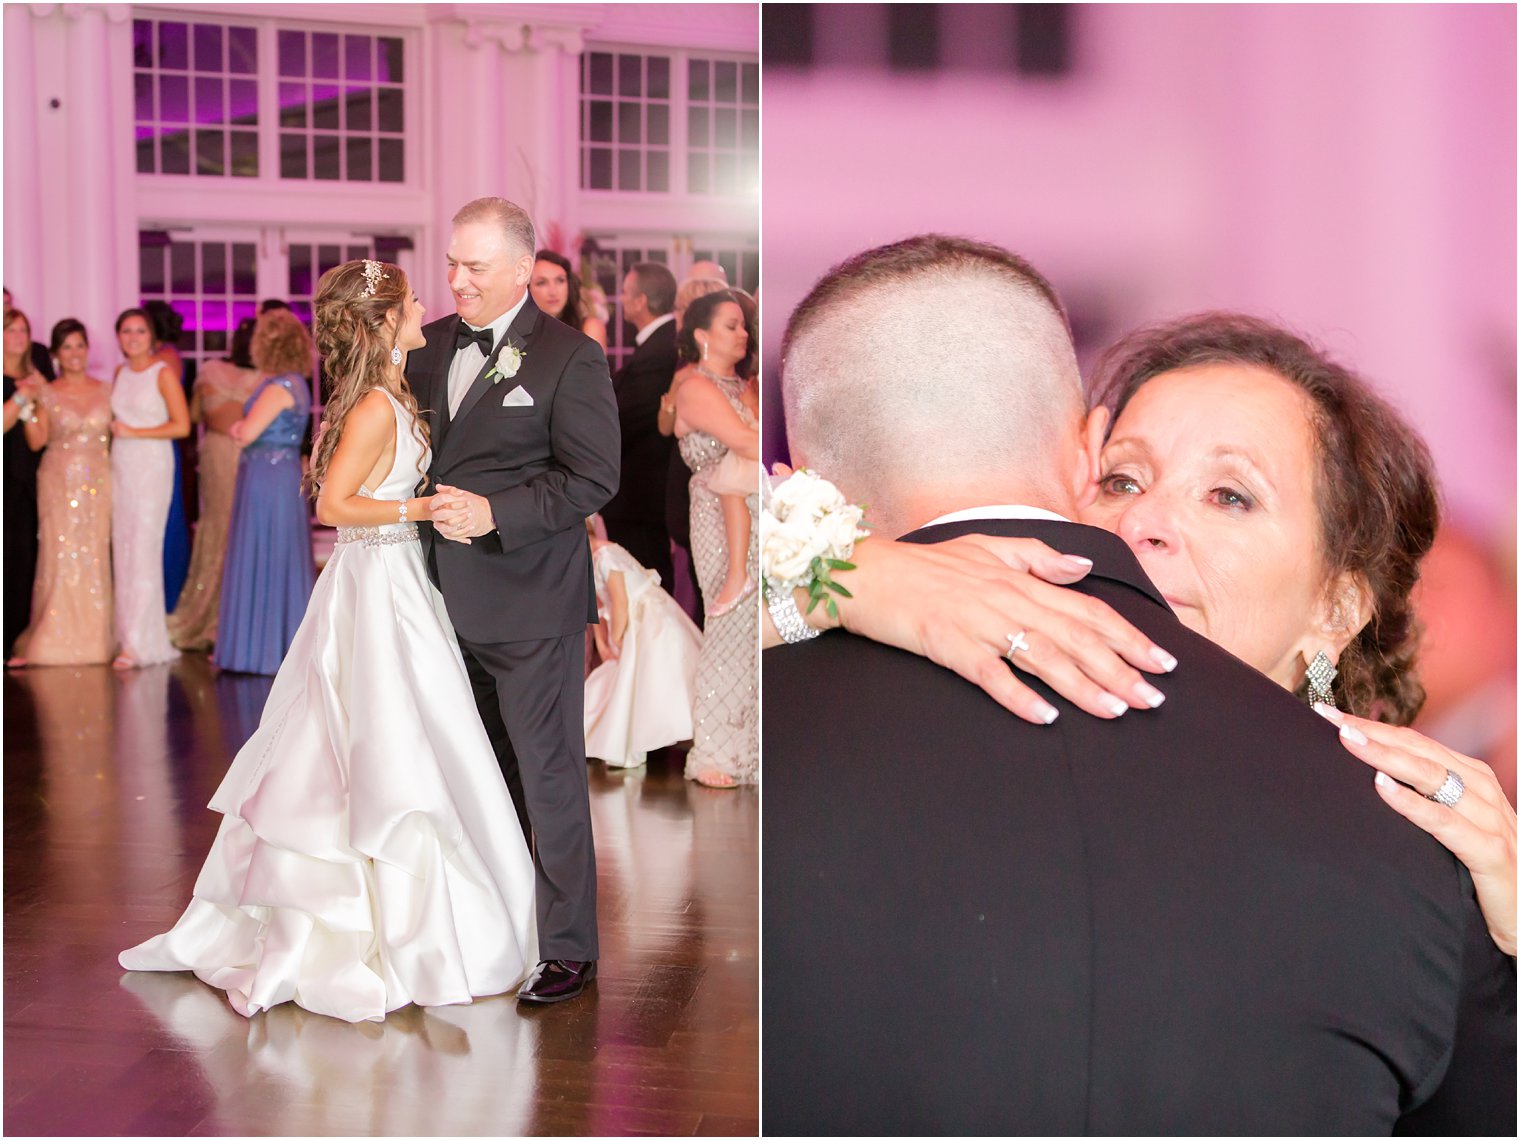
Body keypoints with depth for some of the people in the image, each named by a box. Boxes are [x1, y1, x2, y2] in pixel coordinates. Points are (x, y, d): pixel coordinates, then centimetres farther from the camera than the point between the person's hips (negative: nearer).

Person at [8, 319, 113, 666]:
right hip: (59, 482, -1)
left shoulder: (105, 391, 9)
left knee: (94, 558, 1)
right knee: (59, 557, -5)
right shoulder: (47, 394, 5)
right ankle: (54, 639, 1)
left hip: (97, 483, 1)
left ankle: (92, 637, 8)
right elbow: (36, 442, -3)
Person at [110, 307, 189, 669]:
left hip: (152, 466, -6)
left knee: (144, 549, -9)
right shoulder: (120, 373, 13)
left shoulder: (163, 373, -5)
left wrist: (133, 432, -11)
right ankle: (126, 633, 10)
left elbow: (181, 426, -11)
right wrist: (112, 429, 4)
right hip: (120, 466, 6)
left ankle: (138, 643, -10)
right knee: (122, 551, 4)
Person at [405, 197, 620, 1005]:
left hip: (531, 602, -6)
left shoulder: (570, 357, -10)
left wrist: (494, 512, -22)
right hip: (451, 600, 6)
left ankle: (567, 947, 12)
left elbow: (593, 478, -14)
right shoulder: (431, 346, 9)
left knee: (548, 773, 1)